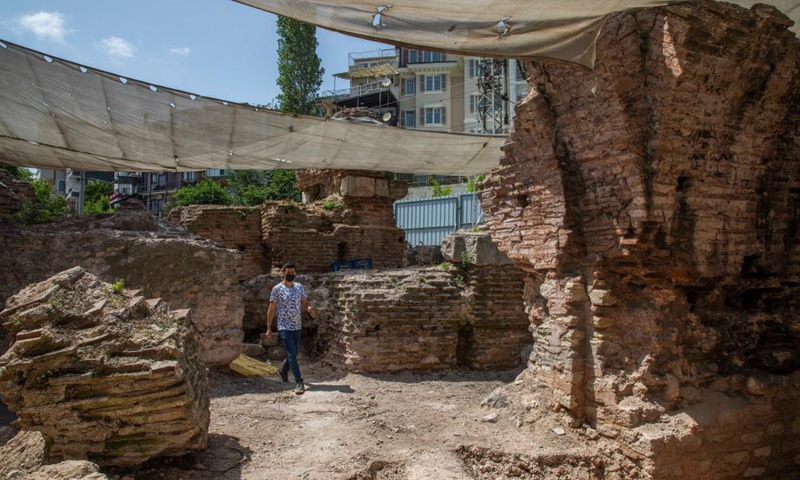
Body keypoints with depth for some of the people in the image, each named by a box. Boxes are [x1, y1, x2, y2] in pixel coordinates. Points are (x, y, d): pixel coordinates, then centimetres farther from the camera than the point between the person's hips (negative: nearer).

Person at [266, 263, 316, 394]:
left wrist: (309, 308, -17)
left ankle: (284, 370, 43)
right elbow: (271, 309, -3)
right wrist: (269, 328, -4)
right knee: (292, 353, -12)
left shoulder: (299, 287, 6)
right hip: (284, 327, -5)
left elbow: (304, 303, 8)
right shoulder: (277, 289, -7)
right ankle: (299, 382, -11)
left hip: (297, 326, 5)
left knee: (293, 353, 16)